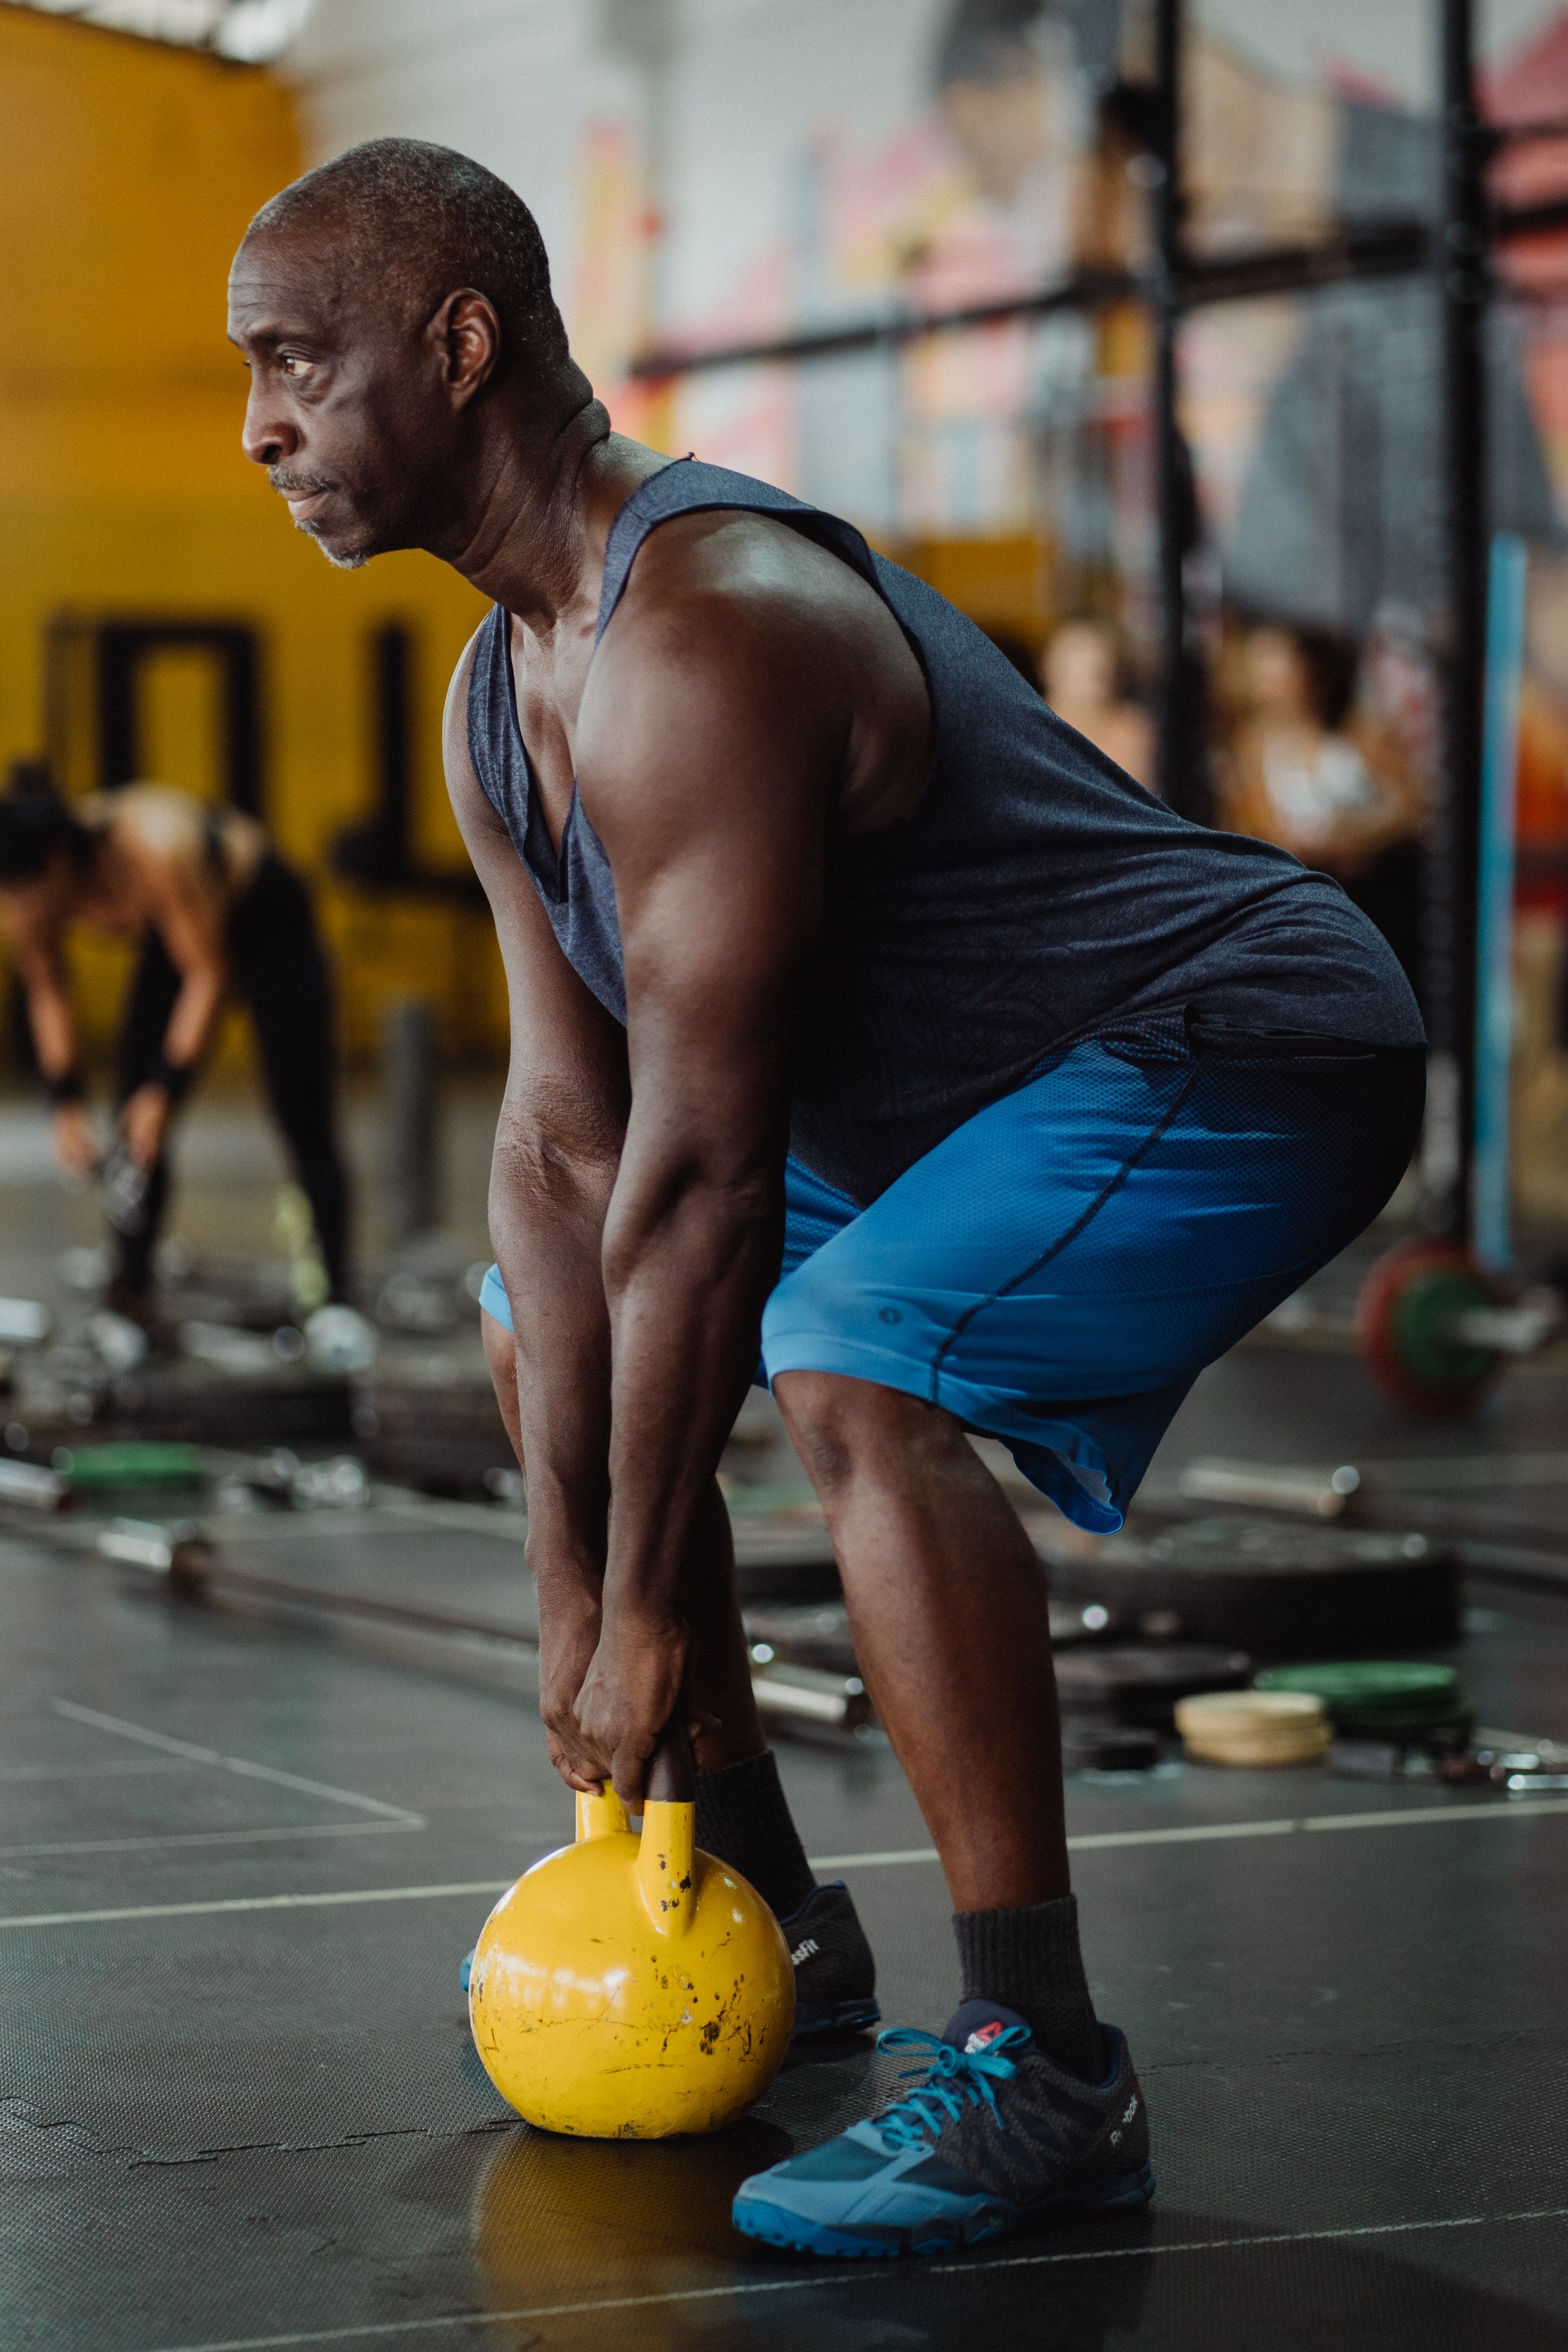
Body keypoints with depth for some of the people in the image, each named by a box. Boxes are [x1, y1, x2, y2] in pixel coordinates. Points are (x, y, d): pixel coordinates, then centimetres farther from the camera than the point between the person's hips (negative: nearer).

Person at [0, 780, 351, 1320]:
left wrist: (166, 1089, -32)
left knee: (303, 1121, -7)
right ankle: (128, 1291, -3)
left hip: (268, 921, -6)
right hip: (173, 933, 6)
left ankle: (336, 1301, -3)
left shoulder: (155, 849, -41)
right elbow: (47, 994, -6)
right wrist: (66, 1103, -11)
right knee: (134, 1113, -6)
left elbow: (207, 976, -32)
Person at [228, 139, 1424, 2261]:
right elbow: (564, 1137, 3)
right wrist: (569, 1579, -2)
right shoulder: (500, 695, 3)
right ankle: (771, 1927, 26)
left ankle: (1044, 2075, -25)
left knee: (854, 1362, -35)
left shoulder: (701, 644, -29)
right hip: (954, 1087, 11)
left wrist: (649, 1610, -21)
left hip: (1243, 1049, -11)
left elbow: (701, 1163, -28)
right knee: (546, 1335, 18)